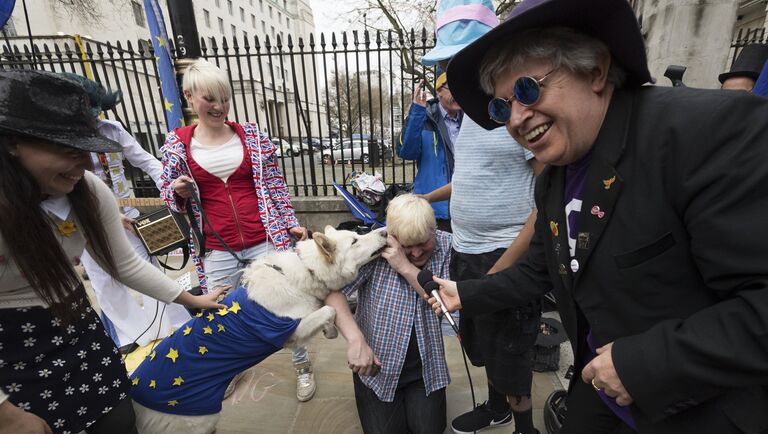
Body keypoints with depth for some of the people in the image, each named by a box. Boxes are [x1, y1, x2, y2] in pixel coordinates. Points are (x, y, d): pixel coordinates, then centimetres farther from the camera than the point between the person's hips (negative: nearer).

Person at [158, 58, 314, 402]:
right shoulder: (177, 143, 2)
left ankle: (302, 366, 35)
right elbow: (167, 193, 11)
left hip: (264, 240, 0)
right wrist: (178, 192, -12)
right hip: (217, 249, 1)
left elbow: (274, 184, 5)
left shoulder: (252, 135, 2)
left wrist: (290, 223, 0)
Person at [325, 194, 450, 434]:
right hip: (377, 365, -1)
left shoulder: (447, 245, -11)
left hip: (425, 367, 2)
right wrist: (355, 339, -38)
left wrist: (405, 267, -29)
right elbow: (332, 290, -25)